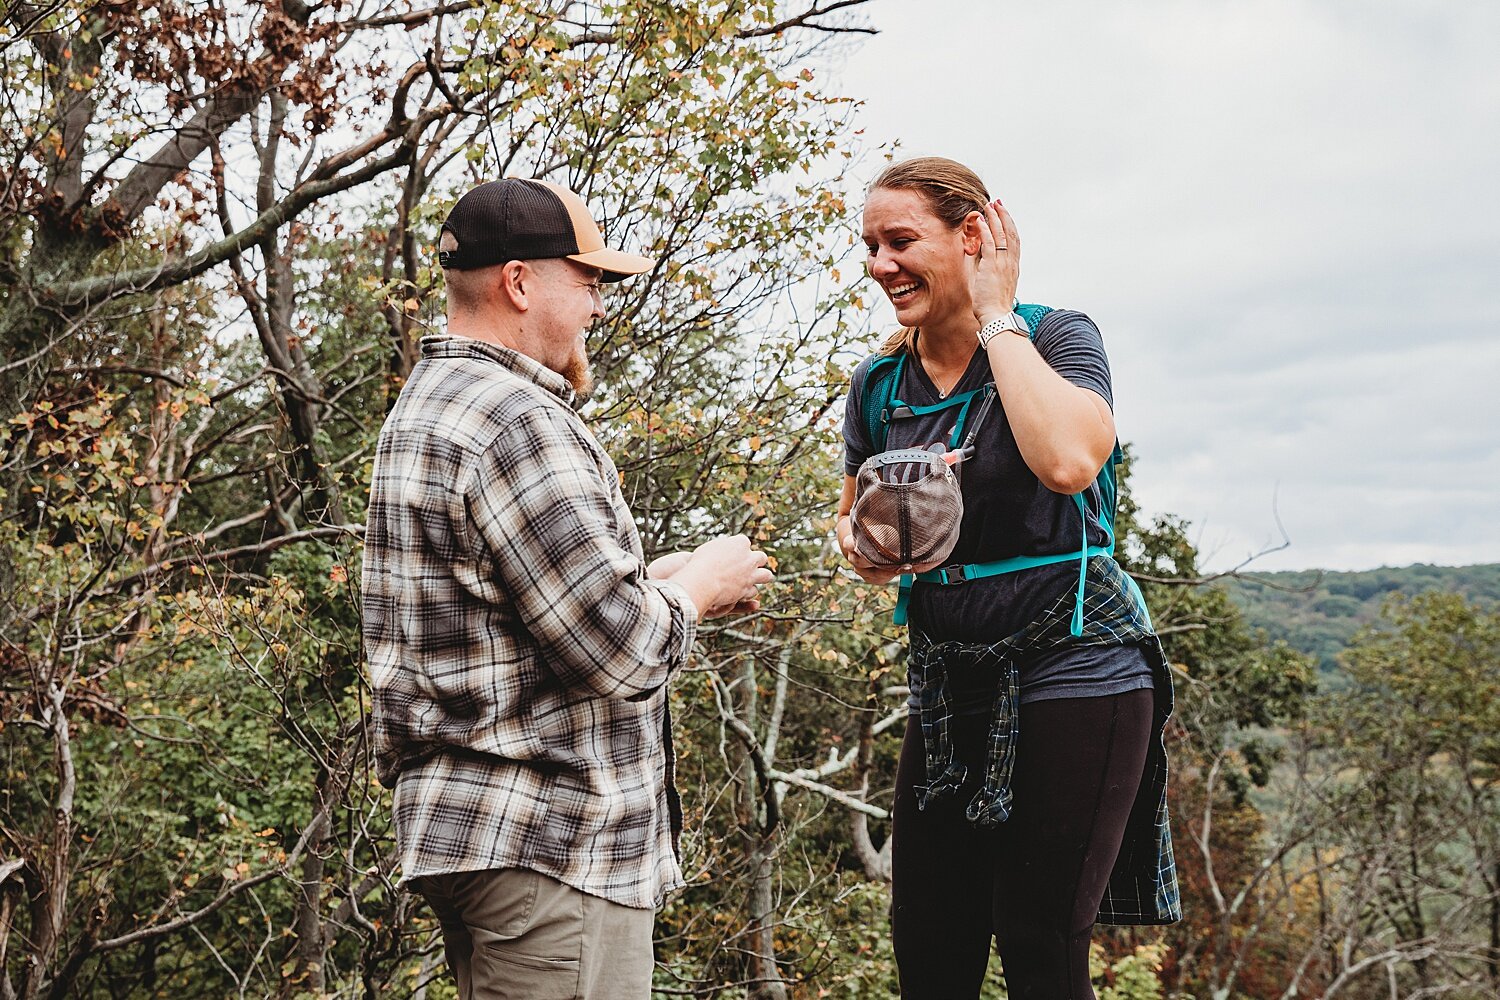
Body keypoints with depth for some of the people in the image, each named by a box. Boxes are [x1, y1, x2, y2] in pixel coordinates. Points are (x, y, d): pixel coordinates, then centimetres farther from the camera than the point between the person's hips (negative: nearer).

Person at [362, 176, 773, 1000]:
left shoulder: (427, 407, 16)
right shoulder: (516, 421, -19)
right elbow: (618, 647, -21)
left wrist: (658, 577, 11)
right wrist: (701, 583, -3)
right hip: (549, 845, -11)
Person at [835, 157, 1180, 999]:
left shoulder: (1057, 339, -9)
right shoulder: (879, 386, 5)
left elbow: (1067, 461, -30)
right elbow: (852, 511, 20)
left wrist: (996, 318, -18)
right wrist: (856, 542, -5)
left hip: (1072, 669, -5)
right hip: (950, 682, 6)